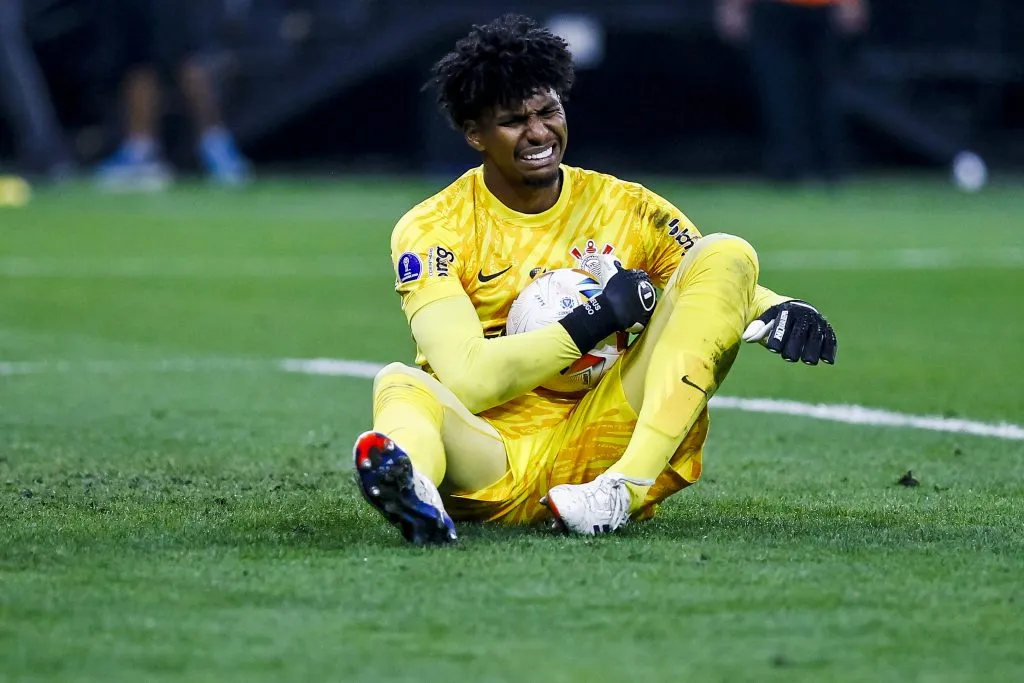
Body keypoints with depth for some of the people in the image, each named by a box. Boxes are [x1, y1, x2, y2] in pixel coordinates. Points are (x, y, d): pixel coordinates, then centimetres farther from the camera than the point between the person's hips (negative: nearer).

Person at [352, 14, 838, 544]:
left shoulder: (627, 208, 10)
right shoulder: (433, 230, 0)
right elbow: (465, 380, -13)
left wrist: (781, 313, -13)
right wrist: (592, 324, -17)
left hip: (610, 449, 3)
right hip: (498, 455, -3)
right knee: (401, 384, -32)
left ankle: (624, 489, -32)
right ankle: (409, 483, -72)